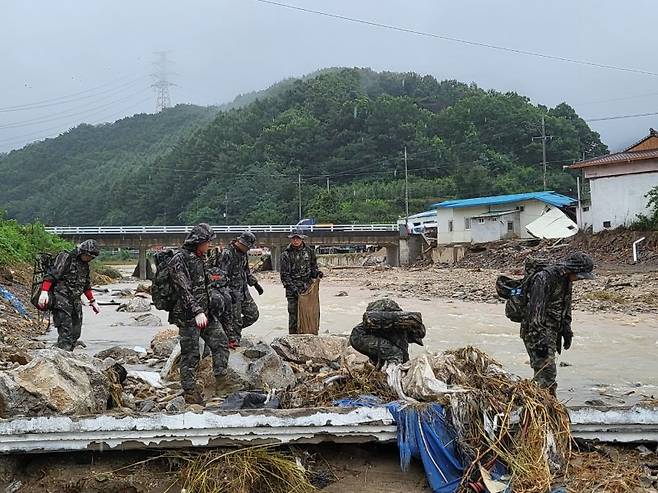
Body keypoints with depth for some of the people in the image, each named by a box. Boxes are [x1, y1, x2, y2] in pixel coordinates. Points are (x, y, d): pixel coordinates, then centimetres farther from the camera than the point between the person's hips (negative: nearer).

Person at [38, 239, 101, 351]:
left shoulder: (85, 265, 16)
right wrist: (44, 292, -28)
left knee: (75, 334, 7)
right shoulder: (65, 258, -9)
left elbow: (86, 285, 28)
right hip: (61, 300, -8)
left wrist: (93, 301, 28)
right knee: (66, 333, -14)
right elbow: (51, 275, -16)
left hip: (75, 303, 8)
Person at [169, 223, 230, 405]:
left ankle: (221, 379, 18)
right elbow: (183, 290, -23)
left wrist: (208, 309, 28)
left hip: (205, 312, 9)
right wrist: (197, 312, -28)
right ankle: (190, 393, 8)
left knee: (221, 342, 8)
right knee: (190, 354, -1)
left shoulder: (200, 257, 13)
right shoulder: (179, 259, -16)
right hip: (188, 315, -9)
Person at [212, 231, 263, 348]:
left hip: (244, 290, 9)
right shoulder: (227, 254, -17)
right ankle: (233, 340, 11)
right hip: (232, 290, -8)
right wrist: (229, 292, -25)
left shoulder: (244, 253, 10)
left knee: (253, 314, 10)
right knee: (235, 318, -3)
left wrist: (255, 284, 21)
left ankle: (235, 329, 25)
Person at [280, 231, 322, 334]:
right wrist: (293, 288, -12)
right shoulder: (286, 254, -1)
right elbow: (284, 275, -2)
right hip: (292, 290, -2)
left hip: (307, 288, 2)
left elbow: (313, 267, 18)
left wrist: (317, 273, -5)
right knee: (293, 314, -1)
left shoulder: (309, 251, 7)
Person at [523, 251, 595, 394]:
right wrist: (539, 340, -27)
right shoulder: (545, 278, -22)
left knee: (543, 372, 13)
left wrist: (567, 330, 20)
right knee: (547, 372, -13)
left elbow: (566, 307, 23)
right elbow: (536, 311, -25)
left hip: (552, 332, 9)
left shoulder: (566, 279, 8)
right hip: (536, 332, -9)